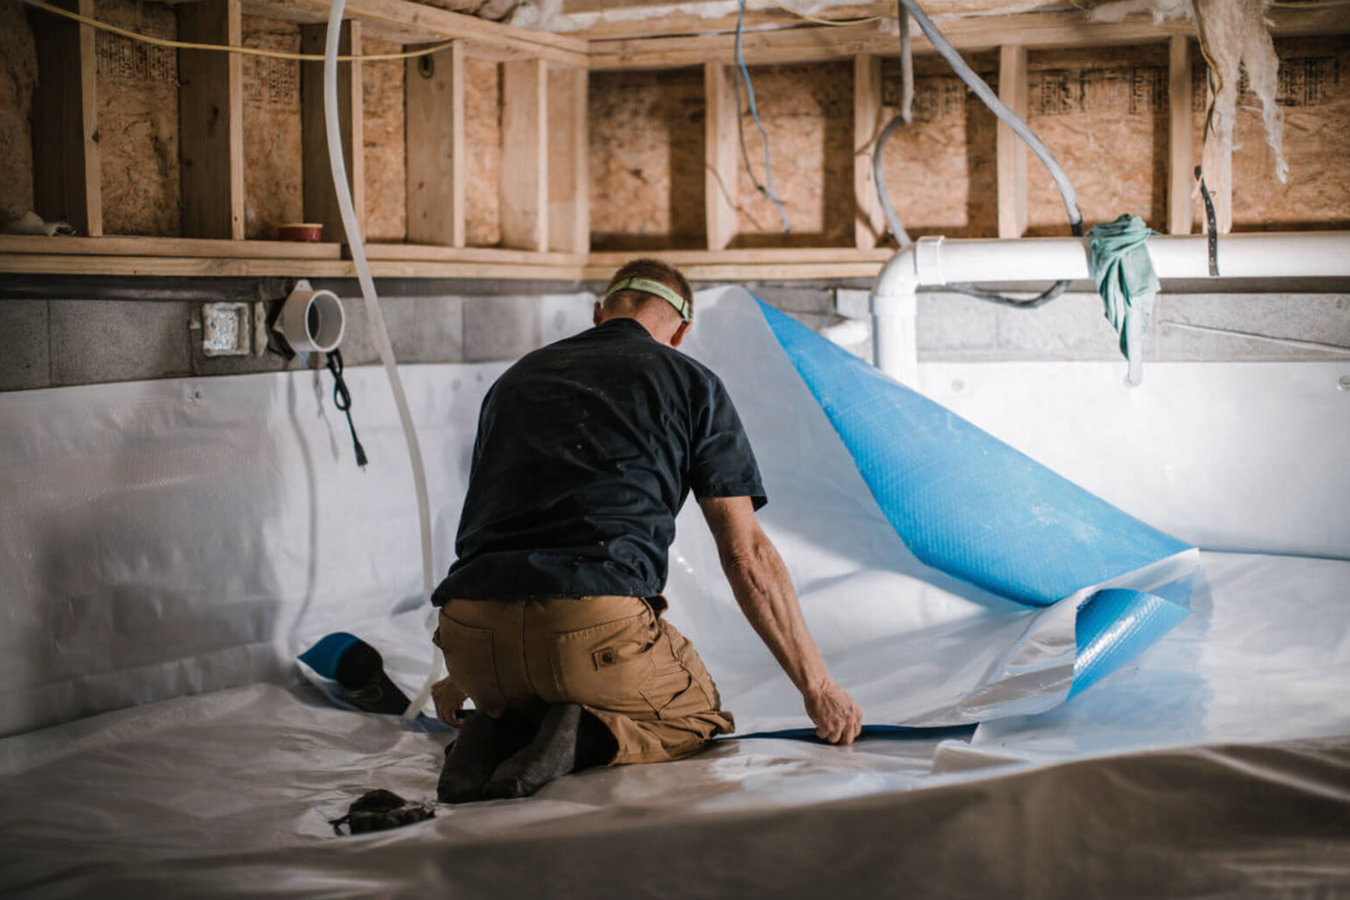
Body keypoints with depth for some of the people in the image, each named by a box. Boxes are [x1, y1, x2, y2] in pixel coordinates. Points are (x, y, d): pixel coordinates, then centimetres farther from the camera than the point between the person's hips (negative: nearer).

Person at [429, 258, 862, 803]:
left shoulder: (516, 379, 25)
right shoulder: (690, 383, 11)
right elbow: (747, 555, 6)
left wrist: (462, 675, 45)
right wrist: (816, 686, 13)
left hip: (473, 645, 5)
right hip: (598, 629, -5)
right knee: (699, 714, 24)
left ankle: (500, 731, 1)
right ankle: (588, 737, -7)